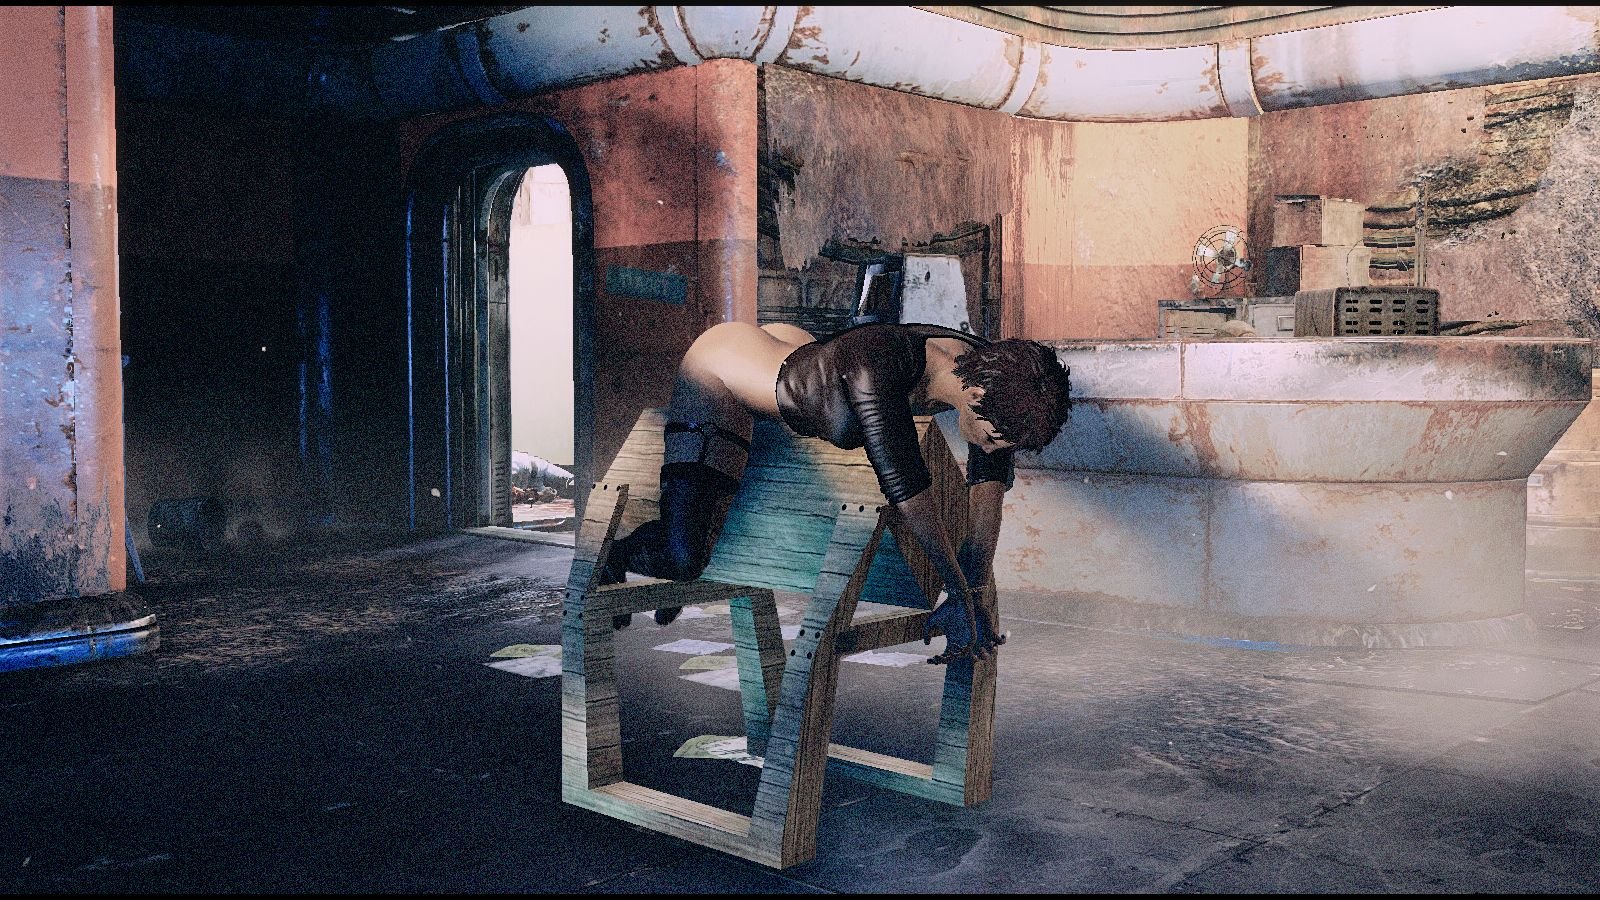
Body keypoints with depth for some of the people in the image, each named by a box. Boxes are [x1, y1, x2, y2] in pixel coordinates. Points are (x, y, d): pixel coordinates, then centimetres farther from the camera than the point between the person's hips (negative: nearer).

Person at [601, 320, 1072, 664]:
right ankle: (607, 560, 17)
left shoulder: (990, 371, -20)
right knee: (681, 559, -17)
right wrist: (959, 594, -36)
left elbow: (990, 478, -13)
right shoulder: (880, 365, -42)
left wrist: (976, 589, -17)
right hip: (713, 370, -8)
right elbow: (905, 482, -42)